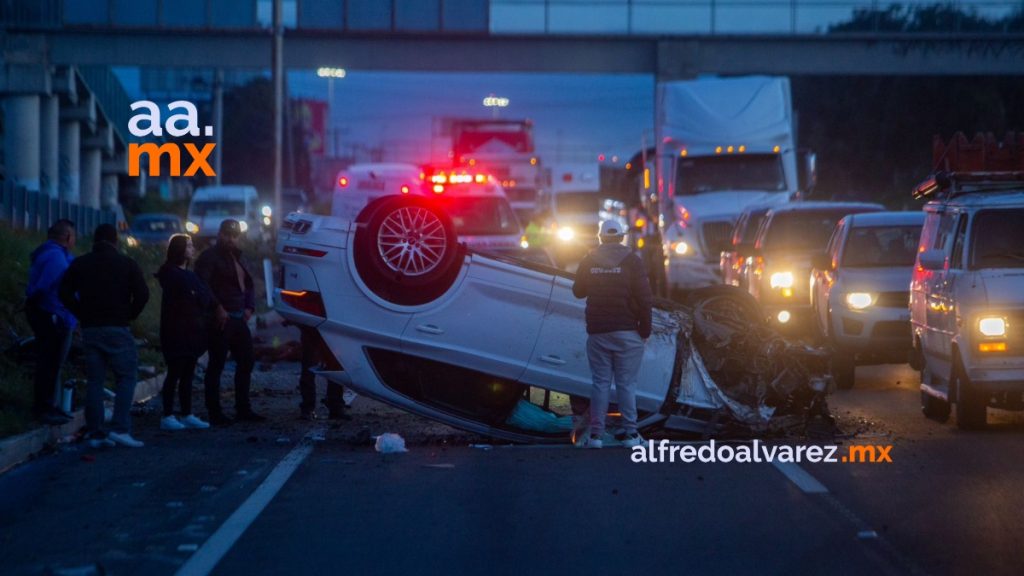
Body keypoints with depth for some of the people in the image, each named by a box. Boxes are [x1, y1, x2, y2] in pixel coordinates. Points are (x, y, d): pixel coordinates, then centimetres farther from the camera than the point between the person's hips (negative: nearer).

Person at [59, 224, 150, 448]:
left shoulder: (80, 264, 7)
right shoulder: (127, 264, -1)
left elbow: (65, 293, 3)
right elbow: (142, 295, -8)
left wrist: (83, 314, 8)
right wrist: (129, 316, 5)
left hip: (90, 329, 4)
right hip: (117, 329, -4)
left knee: (94, 381, 8)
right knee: (126, 377, 1)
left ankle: (94, 433, 5)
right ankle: (120, 429, -12)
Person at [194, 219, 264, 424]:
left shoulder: (237, 257, 19)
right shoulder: (210, 257, -7)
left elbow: (248, 284, 24)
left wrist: (249, 307, 8)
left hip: (238, 318, 9)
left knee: (246, 360, 10)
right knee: (216, 365, -4)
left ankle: (243, 408, 19)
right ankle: (214, 412, 0)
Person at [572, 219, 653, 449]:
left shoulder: (589, 261, 3)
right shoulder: (631, 261, -5)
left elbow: (578, 291, 15)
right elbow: (644, 297, -9)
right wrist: (645, 328, -1)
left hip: (598, 332, 2)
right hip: (627, 332, -2)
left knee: (600, 383, 5)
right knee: (626, 383, 1)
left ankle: (596, 434, 0)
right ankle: (630, 433, 0)